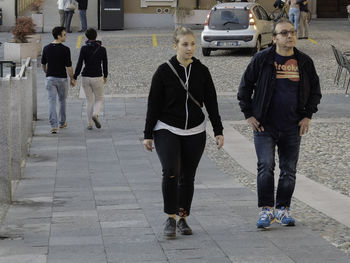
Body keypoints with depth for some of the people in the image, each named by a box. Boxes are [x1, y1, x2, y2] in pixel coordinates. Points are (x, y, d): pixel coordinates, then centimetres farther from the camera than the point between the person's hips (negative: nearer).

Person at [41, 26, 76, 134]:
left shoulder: (46, 48, -1)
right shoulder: (65, 49, -13)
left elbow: (43, 64, 11)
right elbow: (68, 66, -13)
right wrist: (72, 79, 0)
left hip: (50, 78, 2)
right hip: (62, 78, -2)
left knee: (52, 101, -2)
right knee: (62, 100, 18)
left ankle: (53, 126, -13)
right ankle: (62, 122, 31)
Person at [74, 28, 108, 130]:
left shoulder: (84, 48, -8)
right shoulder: (102, 49, -4)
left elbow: (79, 64, -11)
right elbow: (105, 64, 5)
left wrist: (75, 77, -5)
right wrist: (105, 76, 21)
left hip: (86, 77, 0)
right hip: (98, 78, 0)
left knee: (89, 100, 13)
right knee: (99, 99, 15)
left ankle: (89, 123, 9)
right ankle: (95, 114, -14)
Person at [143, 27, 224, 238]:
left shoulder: (202, 71, 3)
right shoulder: (164, 71, -5)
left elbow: (212, 103, 8)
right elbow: (153, 105, -2)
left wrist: (218, 131, 4)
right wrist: (148, 135, -3)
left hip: (195, 133, 3)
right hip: (167, 131, -3)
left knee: (187, 177, 6)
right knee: (171, 172, -20)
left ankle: (183, 219, 20)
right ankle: (171, 218, -11)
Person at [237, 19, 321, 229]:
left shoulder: (304, 62, 4)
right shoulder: (262, 60, -3)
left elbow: (315, 91, 15)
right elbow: (245, 87, 4)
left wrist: (308, 116, 5)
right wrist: (249, 115, -1)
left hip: (292, 127, 3)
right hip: (265, 125, -3)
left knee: (289, 170, 7)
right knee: (266, 167, -10)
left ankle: (283, 209, 19)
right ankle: (266, 210, -4)